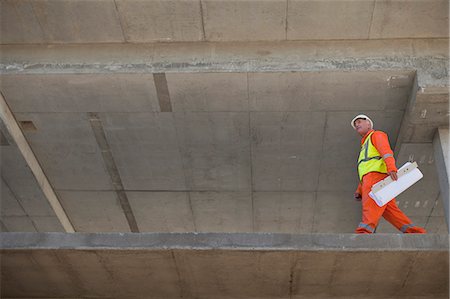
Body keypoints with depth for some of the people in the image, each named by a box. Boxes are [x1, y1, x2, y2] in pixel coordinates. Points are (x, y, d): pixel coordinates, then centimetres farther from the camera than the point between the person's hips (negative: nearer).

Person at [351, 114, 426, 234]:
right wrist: (359, 190, 19)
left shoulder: (377, 135, 15)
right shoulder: (365, 148, 41)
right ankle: (416, 232, -15)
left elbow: (386, 150, -7)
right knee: (390, 211, -7)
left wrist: (391, 167, -26)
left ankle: (364, 232, -46)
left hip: (377, 174, -8)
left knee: (370, 205, -27)